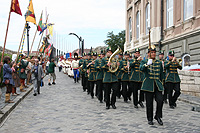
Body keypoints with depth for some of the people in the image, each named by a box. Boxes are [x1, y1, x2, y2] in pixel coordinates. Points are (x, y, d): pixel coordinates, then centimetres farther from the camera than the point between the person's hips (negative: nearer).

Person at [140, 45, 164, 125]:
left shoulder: (159, 62, 13)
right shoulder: (144, 61, 3)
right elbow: (141, 68, -20)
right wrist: (147, 64, -38)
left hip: (157, 85, 3)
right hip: (148, 85, -2)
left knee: (160, 100, -11)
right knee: (149, 103, 1)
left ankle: (158, 116, 9)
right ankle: (150, 119, 16)